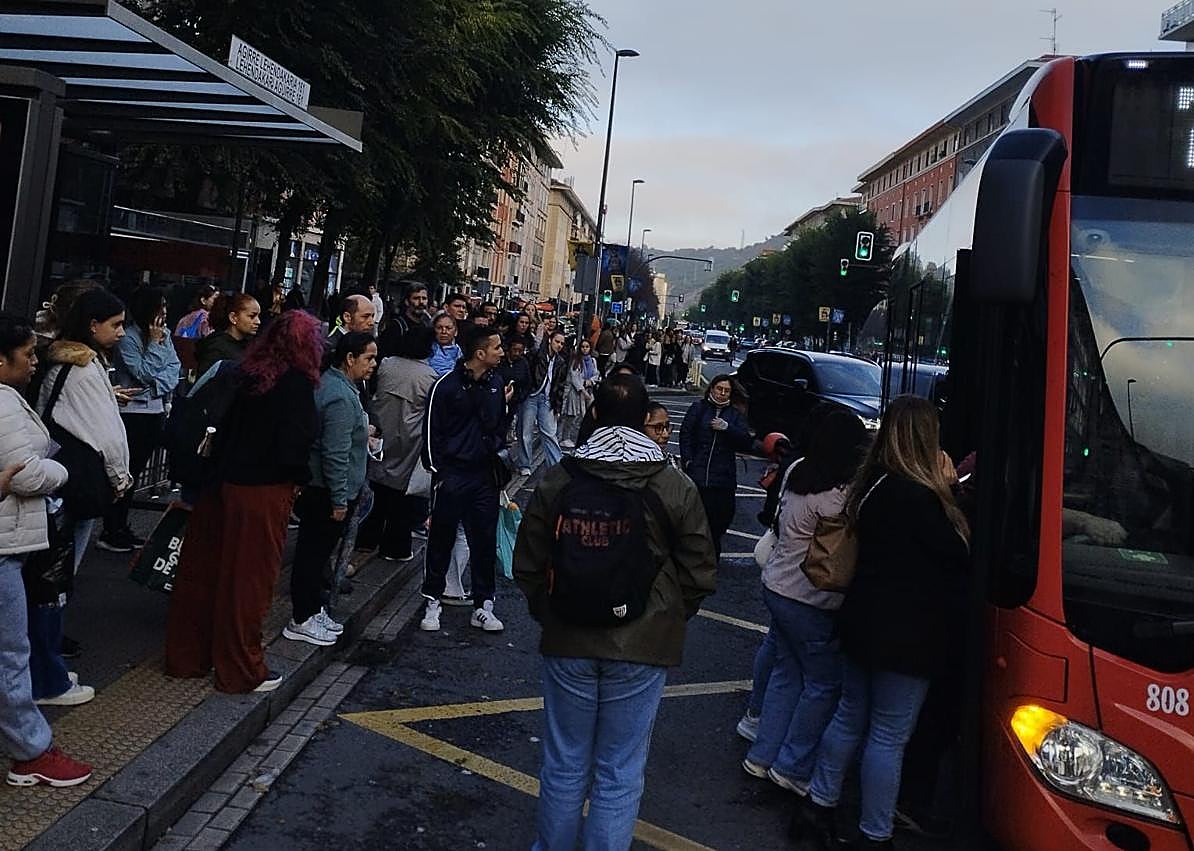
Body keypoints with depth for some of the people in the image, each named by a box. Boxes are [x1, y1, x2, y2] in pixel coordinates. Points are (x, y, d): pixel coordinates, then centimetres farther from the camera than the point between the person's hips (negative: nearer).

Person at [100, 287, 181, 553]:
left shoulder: (165, 334, 7)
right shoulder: (128, 337, -11)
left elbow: (175, 368, 4)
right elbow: (143, 373, -15)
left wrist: (158, 385, -12)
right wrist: (155, 343, -13)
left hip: (156, 410, 7)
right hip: (132, 410, -7)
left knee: (135, 472, 13)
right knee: (124, 472, -3)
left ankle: (121, 528, 21)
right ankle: (110, 533, 5)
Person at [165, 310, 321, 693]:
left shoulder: (250, 373, 3)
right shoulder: (296, 382, -15)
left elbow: (227, 426, 7)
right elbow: (294, 444, -19)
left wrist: (224, 465, 15)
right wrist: (300, 478, -1)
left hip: (225, 482, 6)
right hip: (265, 490, -6)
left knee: (206, 569, 16)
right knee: (250, 578, 5)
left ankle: (187, 655, 31)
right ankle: (241, 671, 19)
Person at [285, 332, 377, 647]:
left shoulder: (328, 383, 9)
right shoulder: (341, 397, -23)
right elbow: (336, 454, -25)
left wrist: (360, 433, 23)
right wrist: (339, 500, -21)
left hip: (317, 487, 11)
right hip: (327, 491, -11)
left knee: (315, 552, 19)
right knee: (313, 554, 1)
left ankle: (314, 610, 32)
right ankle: (301, 621, 13)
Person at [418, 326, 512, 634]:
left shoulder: (495, 382, 4)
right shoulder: (446, 385, -10)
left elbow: (494, 425, 7)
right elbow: (431, 430, -5)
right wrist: (435, 469, -5)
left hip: (484, 473, 4)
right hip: (451, 473, -4)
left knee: (485, 540, 7)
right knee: (442, 539, 8)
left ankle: (483, 605, 18)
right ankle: (433, 601, 23)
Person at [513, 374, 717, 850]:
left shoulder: (556, 482, -6)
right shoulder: (677, 489, -9)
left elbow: (527, 567, 0)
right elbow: (700, 575, -4)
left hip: (569, 643, 2)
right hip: (642, 649, -1)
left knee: (564, 766, 18)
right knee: (619, 775, 12)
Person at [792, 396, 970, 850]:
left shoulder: (872, 484, 5)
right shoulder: (917, 495, -23)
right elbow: (956, 553, -12)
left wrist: (942, 488, 4)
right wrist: (947, 488, -4)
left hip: (864, 623, 9)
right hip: (905, 634, -8)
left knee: (851, 715, 20)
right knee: (889, 735, 5)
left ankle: (816, 806, 31)